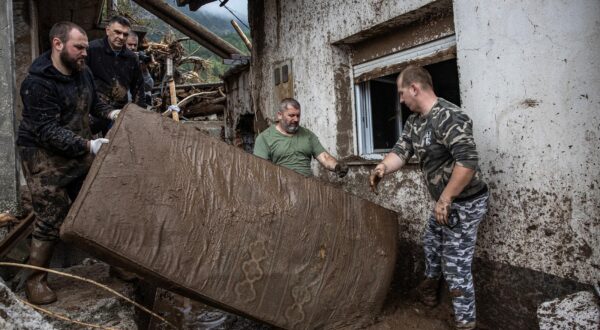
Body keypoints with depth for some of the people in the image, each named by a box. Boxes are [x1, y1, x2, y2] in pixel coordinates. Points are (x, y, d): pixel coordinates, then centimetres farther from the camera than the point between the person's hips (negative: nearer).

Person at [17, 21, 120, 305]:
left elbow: (93, 102, 21)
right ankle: (35, 280, 15)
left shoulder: (83, 72, 3)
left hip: (80, 152, 7)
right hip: (45, 158, -7)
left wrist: (110, 113, 1)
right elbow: (47, 131, -26)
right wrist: (88, 145, -35)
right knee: (51, 220, -3)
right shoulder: (37, 84, -21)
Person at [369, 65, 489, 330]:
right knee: (431, 242, 29)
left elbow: (468, 161, -33)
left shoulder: (448, 117, -26)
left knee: (456, 266, -1)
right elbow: (401, 150, 0)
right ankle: (429, 290, 54)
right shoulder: (414, 121, 6)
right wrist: (383, 167, -22)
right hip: (446, 200, 10)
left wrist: (445, 199, -29)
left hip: (464, 202, -10)